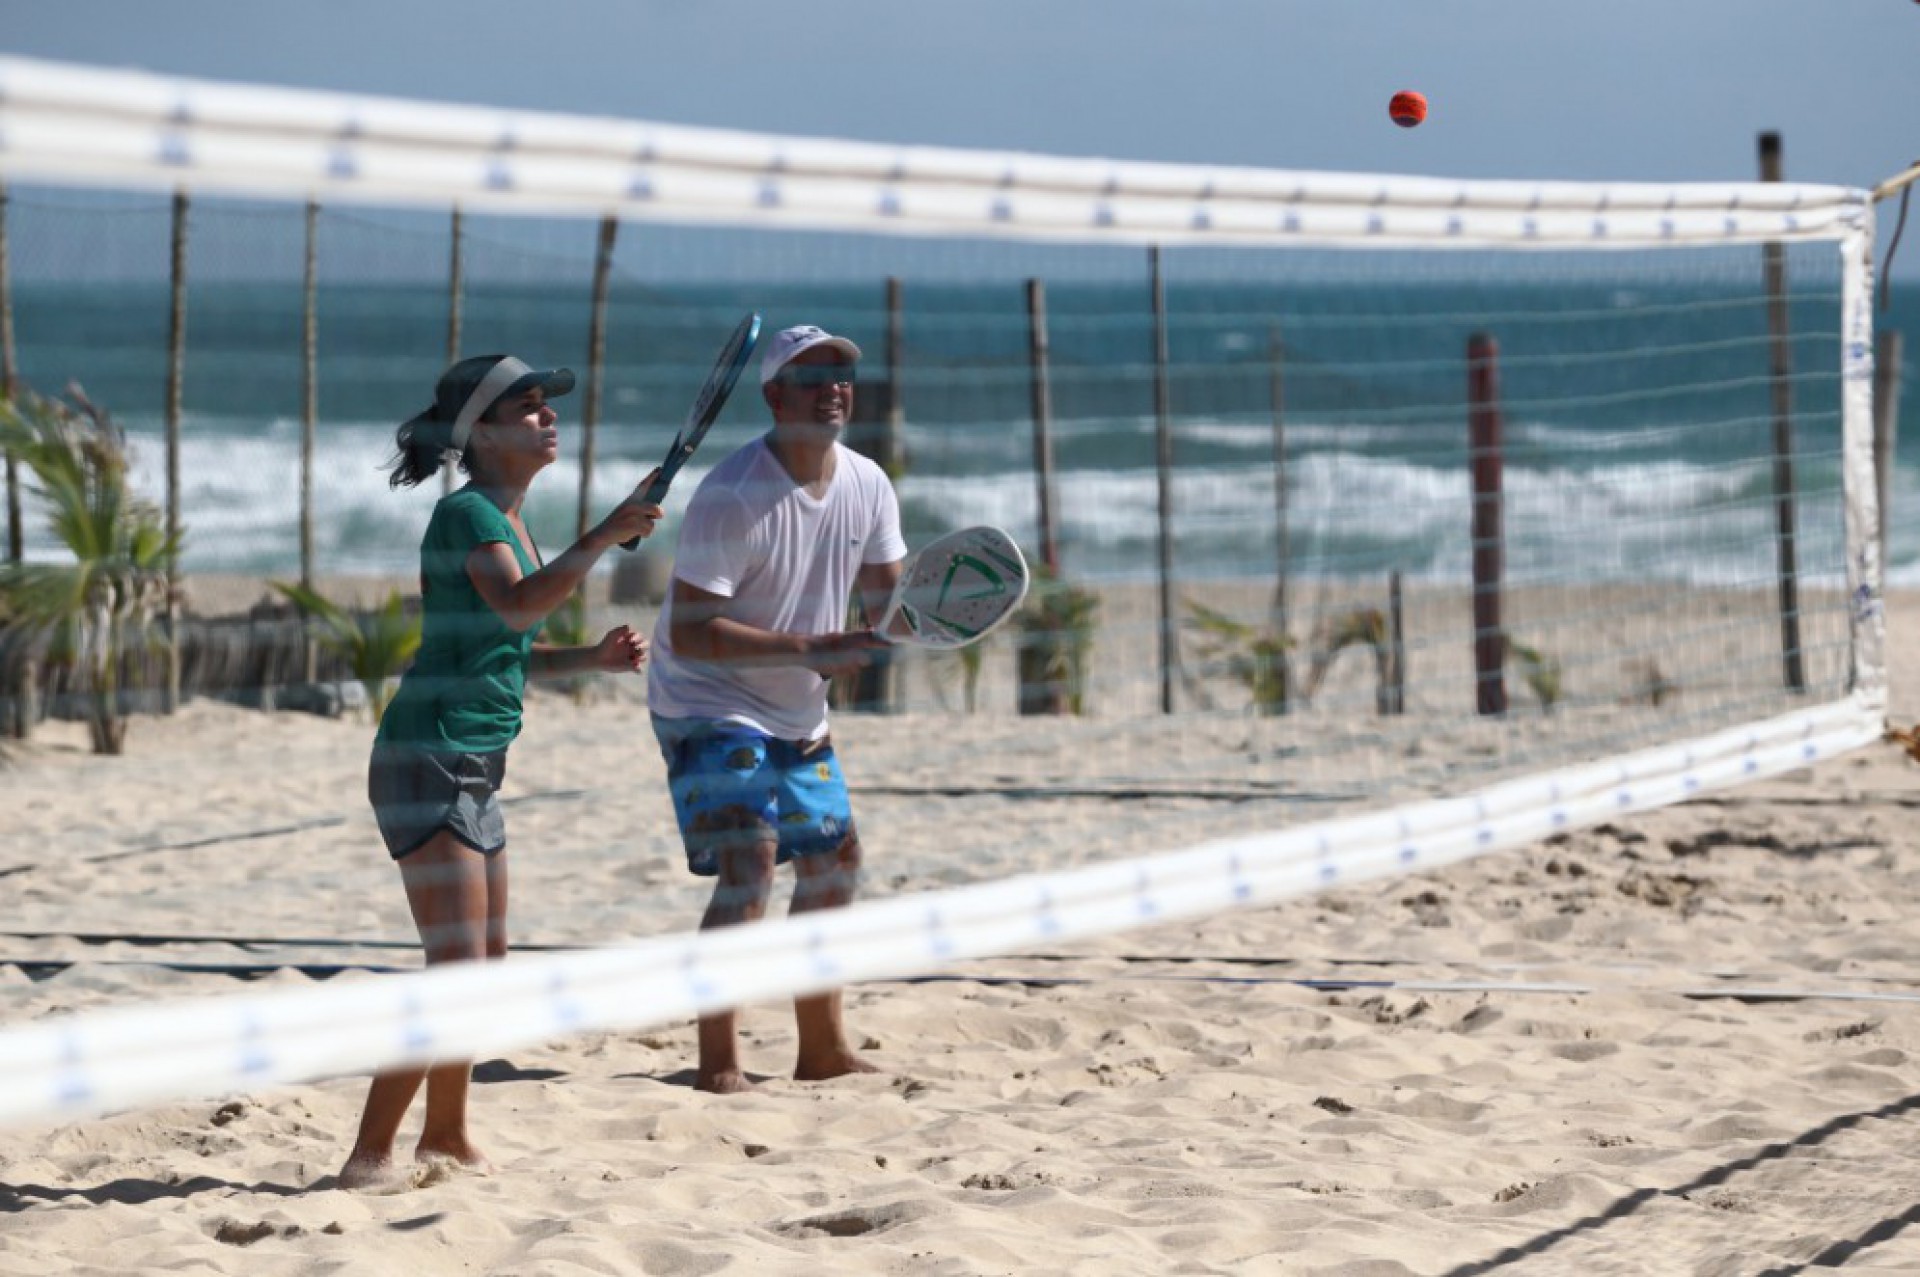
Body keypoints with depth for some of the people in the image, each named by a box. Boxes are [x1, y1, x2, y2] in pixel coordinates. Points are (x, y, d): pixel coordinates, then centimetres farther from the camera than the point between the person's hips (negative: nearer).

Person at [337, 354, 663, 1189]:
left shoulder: (506, 520, 15)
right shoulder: (466, 514, -13)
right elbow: (518, 605, -32)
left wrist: (592, 659, 11)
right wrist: (607, 535, -35)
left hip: (473, 771, 10)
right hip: (430, 763, -10)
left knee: (486, 963, 17)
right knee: (457, 967, -15)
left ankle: (445, 1137, 31)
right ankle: (369, 1158, -15)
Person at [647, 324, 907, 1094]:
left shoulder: (868, 488, -1)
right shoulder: (731, 497, -24)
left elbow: (884, 603, 8)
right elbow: (688, 633, -28)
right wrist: (808, 649, -34)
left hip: (797, 714, 8)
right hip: (708, 705, -8)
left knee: (834, 862, 14)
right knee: (749, 864, -22)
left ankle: (823, 1049, 28)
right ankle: (717, 1067, -20)